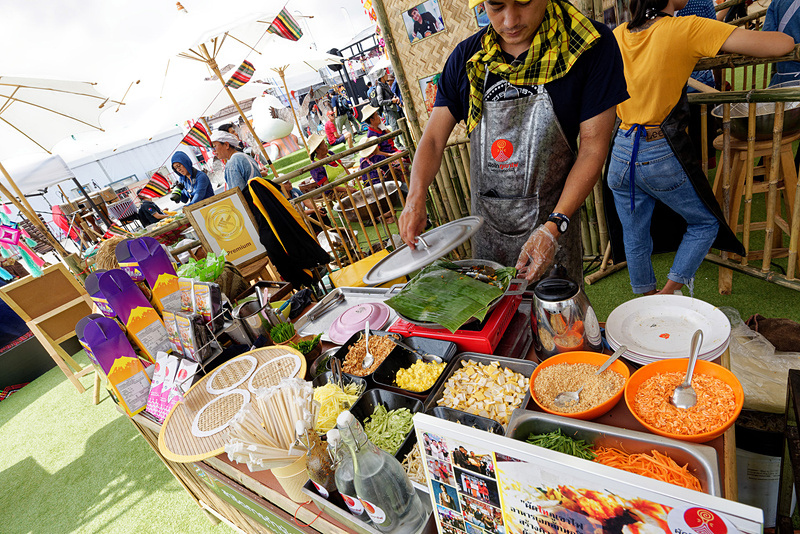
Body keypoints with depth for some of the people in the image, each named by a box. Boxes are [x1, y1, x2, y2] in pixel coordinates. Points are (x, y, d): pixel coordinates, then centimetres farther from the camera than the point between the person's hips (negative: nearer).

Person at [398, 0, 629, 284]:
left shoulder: (593, 45, -10)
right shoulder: (467, 58, -1)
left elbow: (593, 146, -11)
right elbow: (434, 138, -1)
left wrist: (554, 226, -20)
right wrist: (415, 198, -19)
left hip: (552, 220, -2)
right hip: (486, 227, 3)